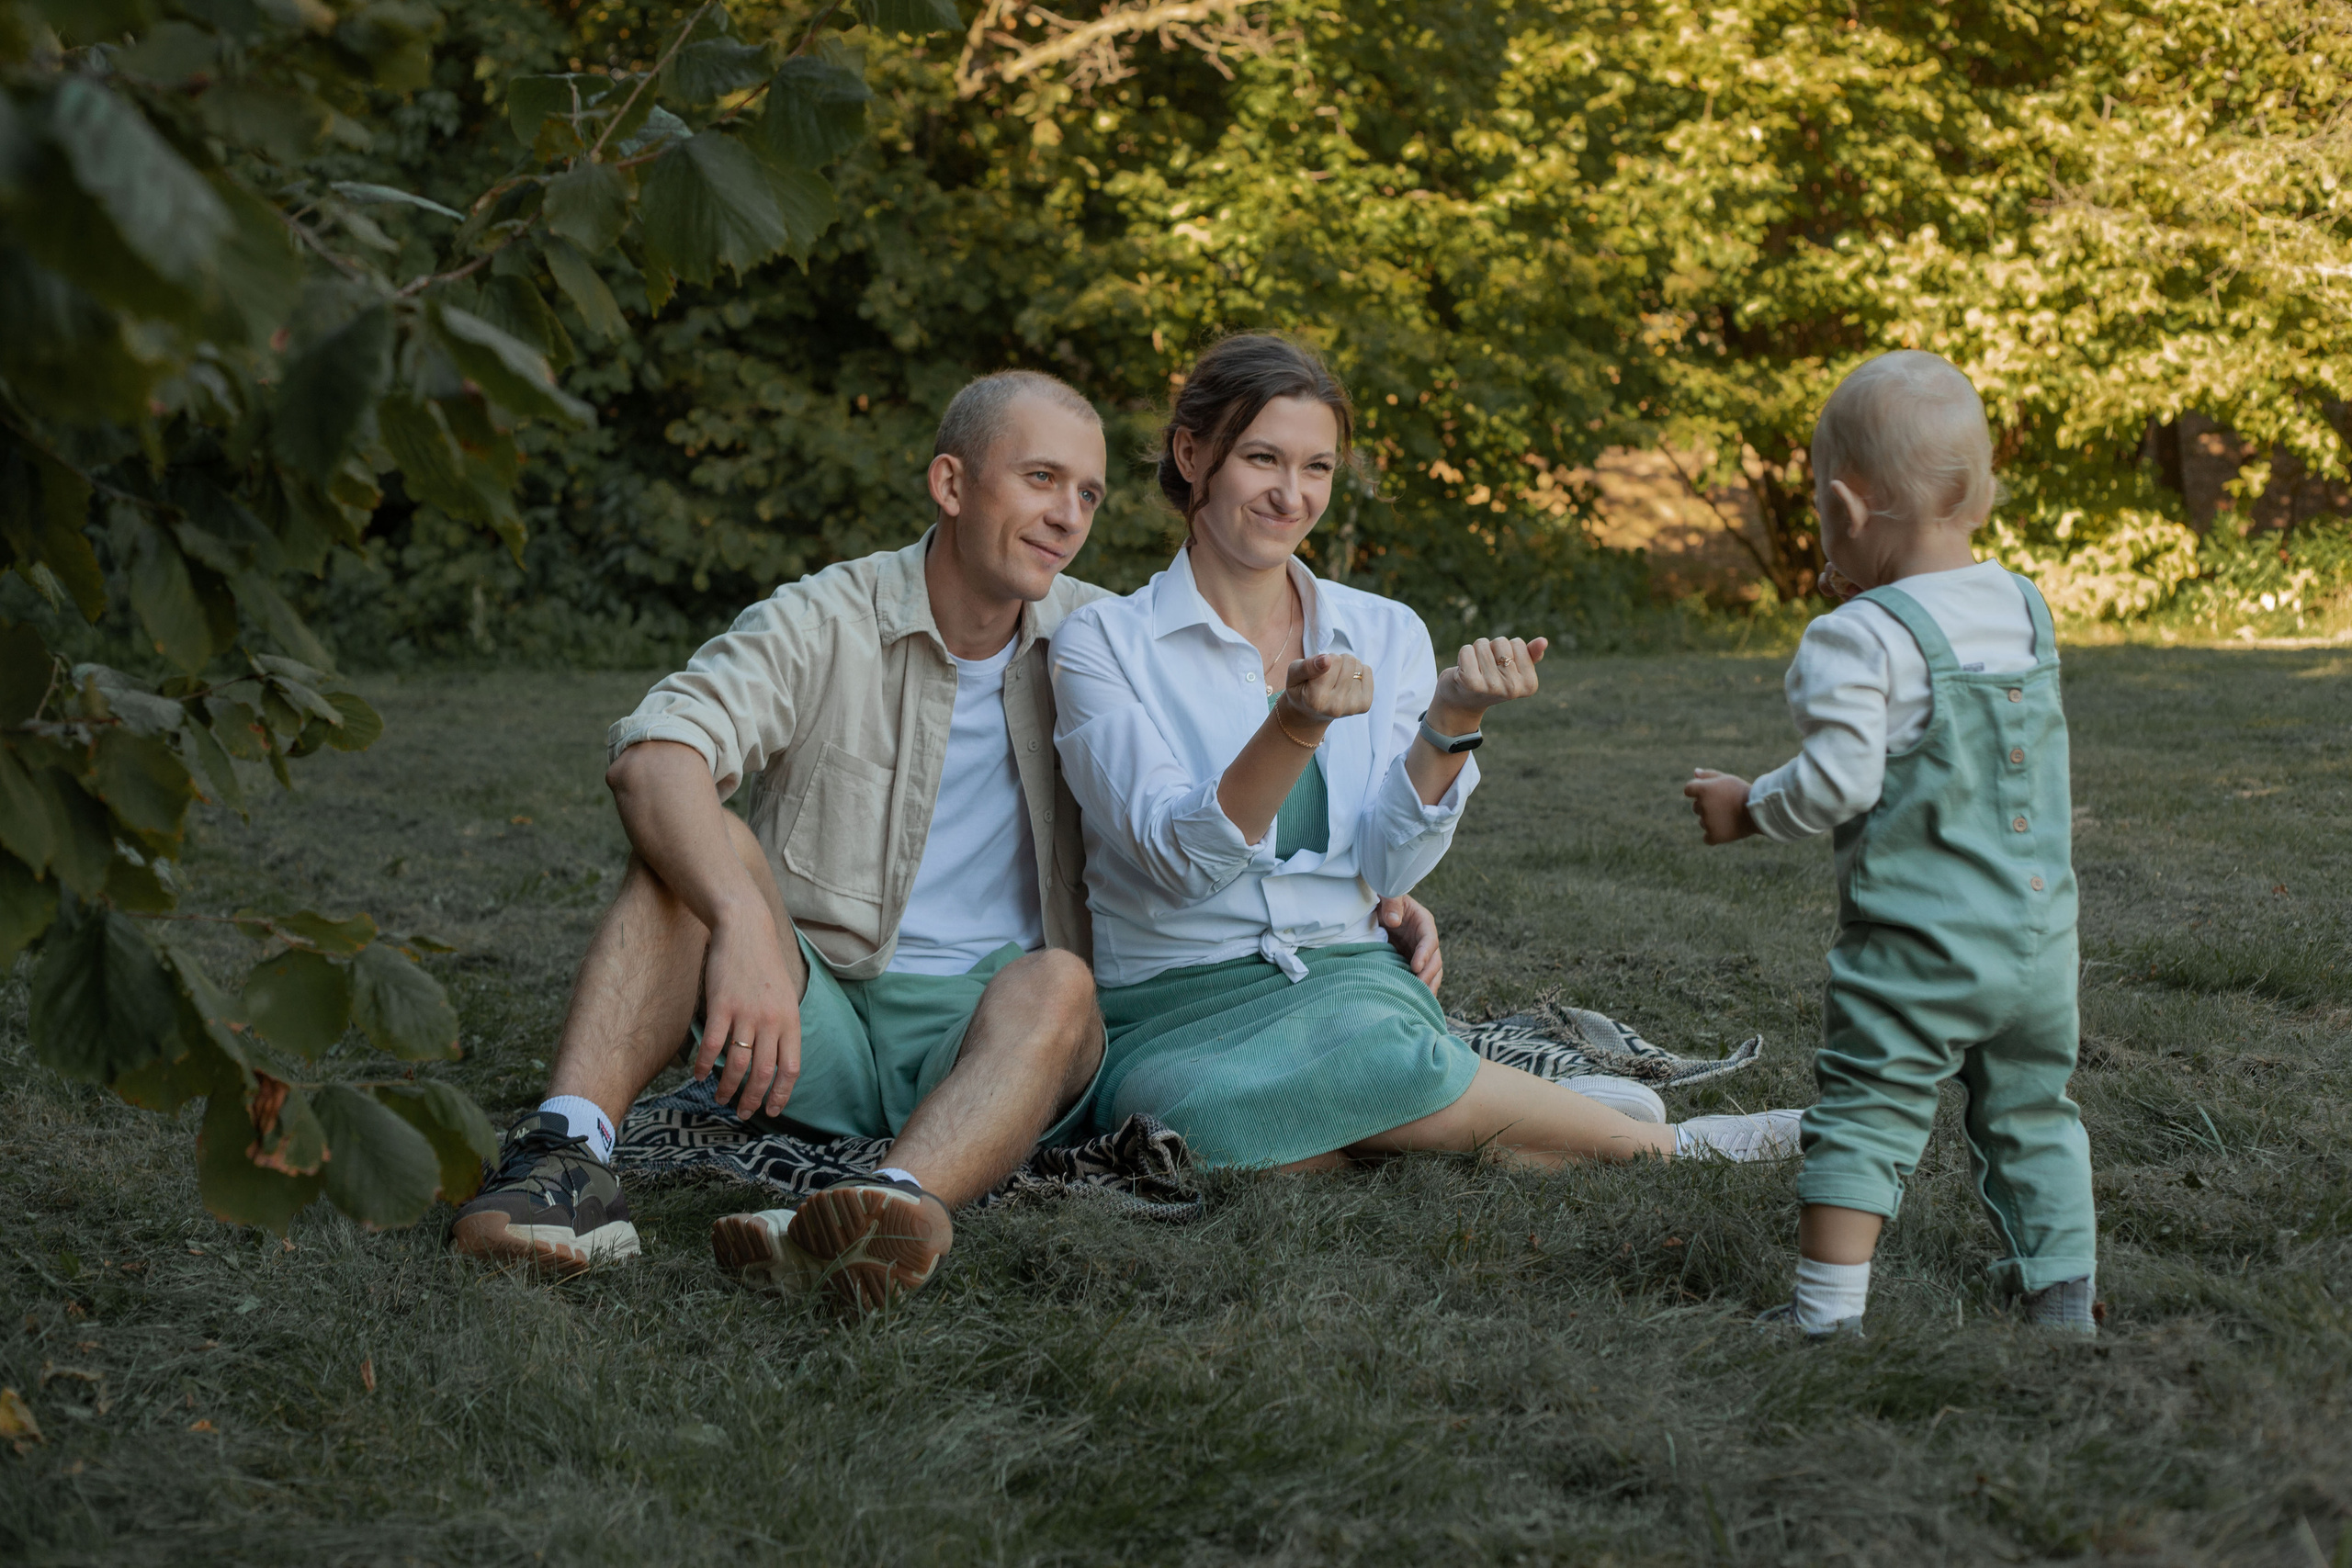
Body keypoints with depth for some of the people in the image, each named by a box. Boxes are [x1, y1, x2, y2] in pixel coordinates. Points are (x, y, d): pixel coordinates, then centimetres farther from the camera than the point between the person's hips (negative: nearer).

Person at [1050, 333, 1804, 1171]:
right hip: (1177, 1011, -1)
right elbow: (1180, 860, -13)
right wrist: (1296, 725, -28)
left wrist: (1451, 716, -16)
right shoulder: (1101, 644, 0)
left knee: (1374, 1046, -37)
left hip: (1347, 983, 1)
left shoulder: (1386, 636, 11)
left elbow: (1390, 866, 0)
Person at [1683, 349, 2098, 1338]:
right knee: (2031, 1112, 17)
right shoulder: (2027, 610, 8)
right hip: (2041, 934, 6)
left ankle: (1828, 1310, 0)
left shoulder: (1860, 638, -14)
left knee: (1867, 1112, 1)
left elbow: (1840, 782, -18)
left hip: (1917, 943, -6)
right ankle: (2062, 1296, 19)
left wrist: (1747, 809, -3)